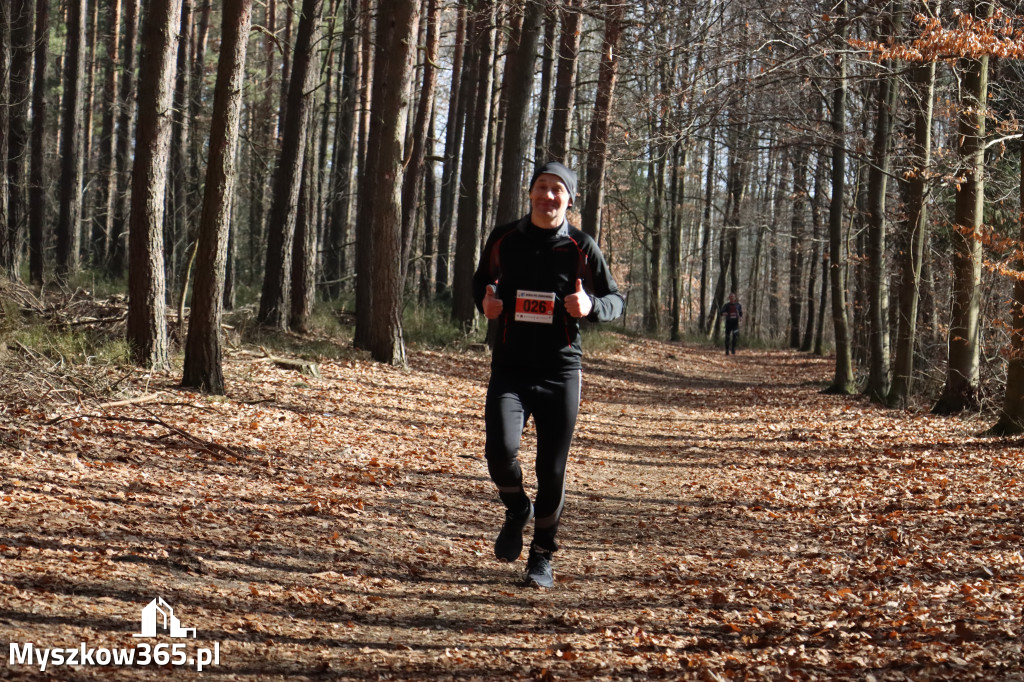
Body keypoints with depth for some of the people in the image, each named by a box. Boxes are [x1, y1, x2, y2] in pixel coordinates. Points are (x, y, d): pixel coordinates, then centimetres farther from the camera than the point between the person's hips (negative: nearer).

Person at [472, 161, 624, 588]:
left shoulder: (581, 248, -1)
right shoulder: (504, 240, 3)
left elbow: (616, 301, 6)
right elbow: (482, 280, 21)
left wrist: (590, 305, -16)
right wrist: (485, 301, -2)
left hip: (561, 372, 0)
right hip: (509, 368, 1)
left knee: (552, 470, 3)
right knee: (500, 449, -20)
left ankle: (542, 557, 23)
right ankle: (517, 510, 13)